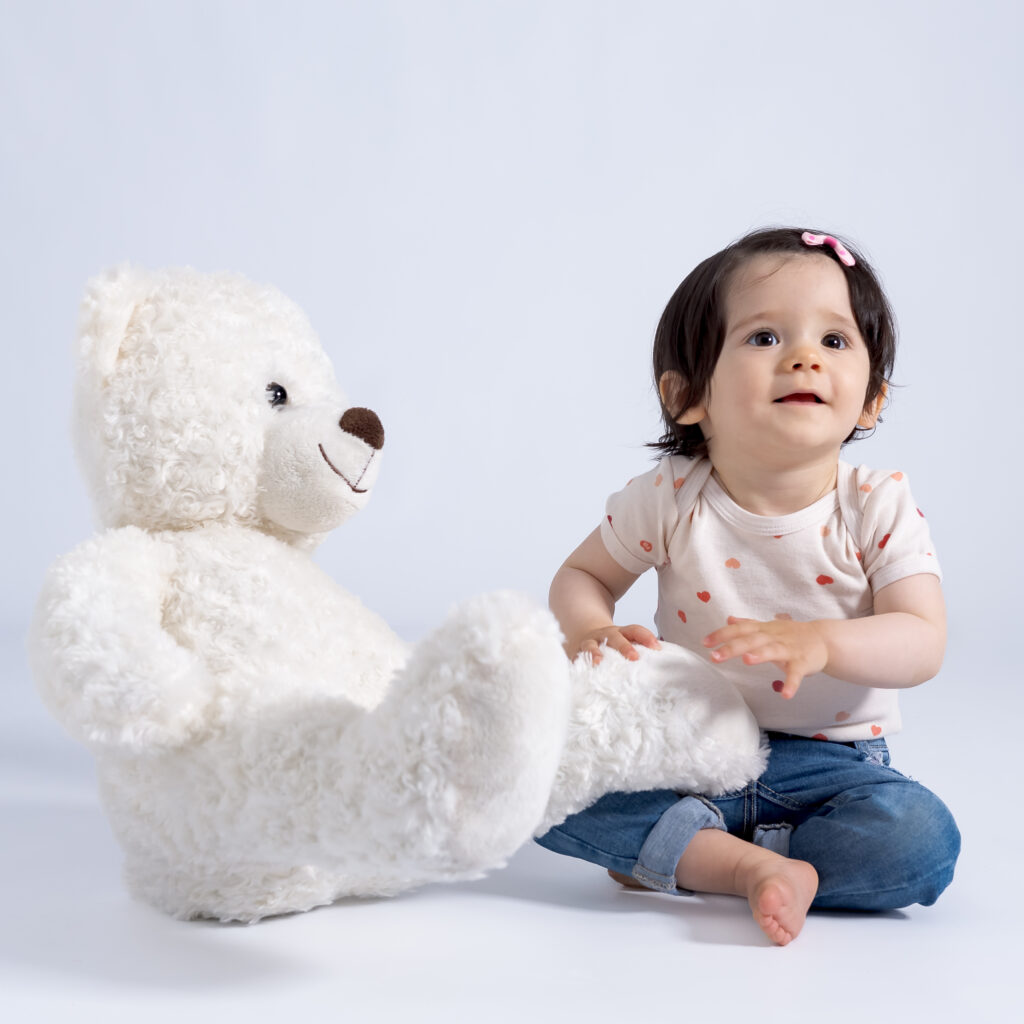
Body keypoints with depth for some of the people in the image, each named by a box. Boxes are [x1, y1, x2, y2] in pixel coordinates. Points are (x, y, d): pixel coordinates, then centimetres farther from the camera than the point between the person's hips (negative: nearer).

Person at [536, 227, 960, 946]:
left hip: (829, 768, 0)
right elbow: (582, 574, 7)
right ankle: (755, 866, -25)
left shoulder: (880, 507, -10)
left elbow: (924, 642, -18)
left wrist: (819, 642, -38)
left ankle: (678, 859, -15)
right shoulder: (668, 499, -8)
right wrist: (591, 629, -18)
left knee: (923, 840, -28)